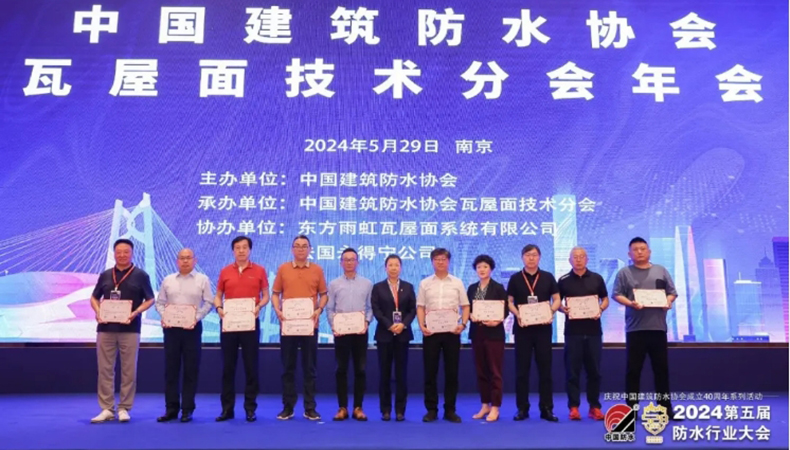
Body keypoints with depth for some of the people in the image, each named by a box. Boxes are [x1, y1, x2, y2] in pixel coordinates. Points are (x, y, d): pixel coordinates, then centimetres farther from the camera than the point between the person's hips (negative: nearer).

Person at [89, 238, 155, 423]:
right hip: (105, 328, 3)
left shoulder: (141, 275, 2)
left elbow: (150, 300, 0)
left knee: (129, 370, 2)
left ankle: (124, 408, 11)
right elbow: (94, 298, 15)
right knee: (105, 369, 4)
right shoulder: (105, 275, 11)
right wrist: (97, 312, -5)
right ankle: (107, 409, 11)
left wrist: (135, 313, -16)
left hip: (129, 329, -3)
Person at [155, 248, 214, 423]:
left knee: (191, 369, 0)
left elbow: (208, 303, 0)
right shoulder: (167, 280, 11)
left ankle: (187, 409, 8)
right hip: (171, 327, 2)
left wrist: (197, 317, -14)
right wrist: (163, 317, -7)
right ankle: (171, 408, 12)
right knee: (171, 368, 5)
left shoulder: (202, 280, 3)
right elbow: (160, 302, 11)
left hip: (192, 327, -2)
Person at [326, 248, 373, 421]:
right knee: (341, 369, 3)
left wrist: (367, 322, -12)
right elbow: (330, 308, 3)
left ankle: (358, 408, 11)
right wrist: (333, 325, -10)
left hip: (360, 331, 0)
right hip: (341, 331, 0)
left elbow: (370, 307, 4)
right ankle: (342, 408, 11)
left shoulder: (367, 284, 8)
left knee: (360, 369, 3)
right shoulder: (334, 284, 7)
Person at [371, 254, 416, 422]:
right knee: (384, 373, 2)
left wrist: (403, 324, -12)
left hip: (403, 334, 1)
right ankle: (385, 410, 9)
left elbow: (413, 309, 4)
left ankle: (400, 410, 8)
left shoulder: (408, 287, 10)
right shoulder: (378, 287, 5)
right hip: (384, 334, -1)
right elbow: (376, 310, -3)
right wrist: (389, 326, -13)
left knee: (401, 372, 2)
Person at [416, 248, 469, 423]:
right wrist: (422, 326, -9)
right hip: (431, 331, 0)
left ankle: (450, 410, 13)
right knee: (430, 371, 2)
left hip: (452, 331, 0)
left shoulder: (457, 283, 7)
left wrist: (463, 324, -9)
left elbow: (465, 307, 6)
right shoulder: (425, 283, 7)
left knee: (452, 372, 4)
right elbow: (420, 307, 5)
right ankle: (431, 409, 12)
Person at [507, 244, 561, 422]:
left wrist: (551, 312, -13)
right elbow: (509, 301, 4)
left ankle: (547, 408, 11)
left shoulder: (548, 277, 6)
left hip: (543, 327, 0)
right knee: (522, 369, 3)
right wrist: (517, 315, -14)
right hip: (522, 328, 0)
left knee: (545, 368, 4)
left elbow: (557, 299, 6)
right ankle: (522, 408, 10)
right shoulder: (515, 279, 4)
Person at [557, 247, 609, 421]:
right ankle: (573, 407, 8)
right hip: (572, 331, -1)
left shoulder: (597, 278, 6)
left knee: (594, 370, 5)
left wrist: (600, 309, -9)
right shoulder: (563, 280, 3)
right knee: (572, 371, 1)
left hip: (593, 330, 1)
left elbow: (605, 299, 12)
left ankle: (594, 406, 15)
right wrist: (563, 309, -14)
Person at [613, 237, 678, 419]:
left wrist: (668, 302, -8)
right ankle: (631, 408, 7)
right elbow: (617, 295, -1)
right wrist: (630, 303, -18)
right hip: (635, 328, -2)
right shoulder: (624, 273, 5)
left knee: (661, 368, 8)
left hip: (658, 327, 2)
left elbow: (672, 292, 13)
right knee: (633, 369, 1)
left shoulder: (661, 271, 13)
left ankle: (666, 408, 16)